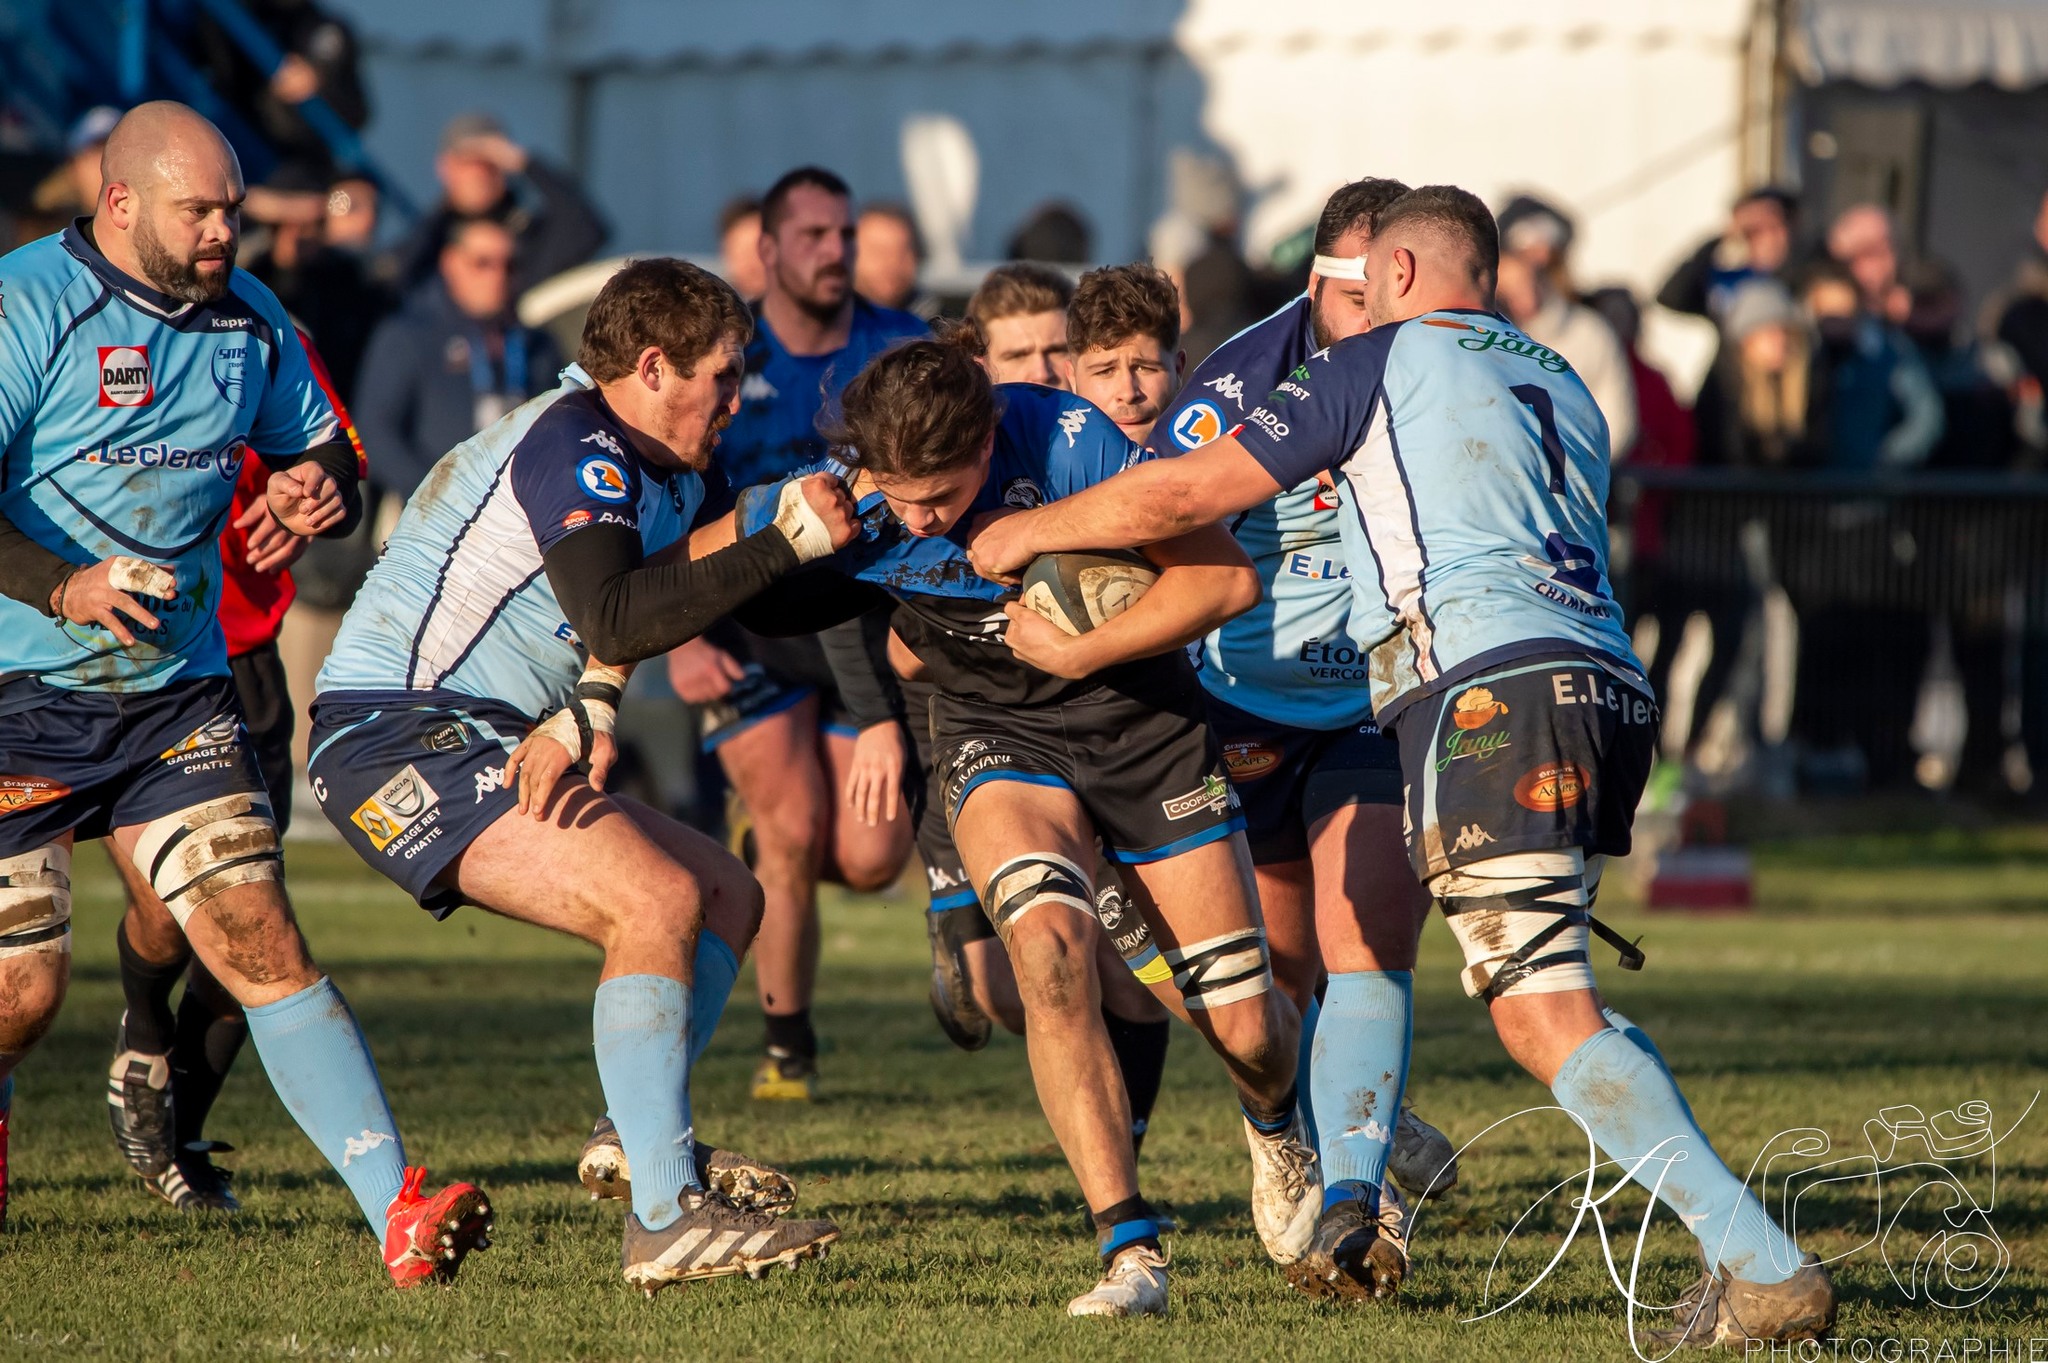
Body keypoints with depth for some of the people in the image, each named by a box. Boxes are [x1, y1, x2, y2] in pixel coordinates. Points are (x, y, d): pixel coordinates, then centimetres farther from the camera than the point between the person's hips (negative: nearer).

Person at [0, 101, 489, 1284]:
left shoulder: (249, 318, 7)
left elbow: (320, 451, 21)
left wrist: (318, 489, -4)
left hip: (178, 695, 4)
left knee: (261, 942, -10)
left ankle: (400, 1211, -19)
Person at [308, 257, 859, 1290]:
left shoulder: (659, 475, 15)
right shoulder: (571, 449, -16)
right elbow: (617, 622, -29)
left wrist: (586, 713, -12)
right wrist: (785, 542, -27)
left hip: (481, 741, 11)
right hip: (396, 733, -11)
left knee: (726, 895, 12)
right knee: (659, 897, -23)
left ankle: (637, 1136, 1)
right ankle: (666, 1222, -27)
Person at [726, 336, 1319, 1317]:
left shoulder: (1064, 438, -27)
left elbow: (1227, 579, -20)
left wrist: (1081, 651, -24)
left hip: (1140, 715, 0)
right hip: (998, 736, 0)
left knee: (1247, 1030, 1)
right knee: (1049, 942, -32)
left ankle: (1277, 1129, 42)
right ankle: (1129, 1247, -26)